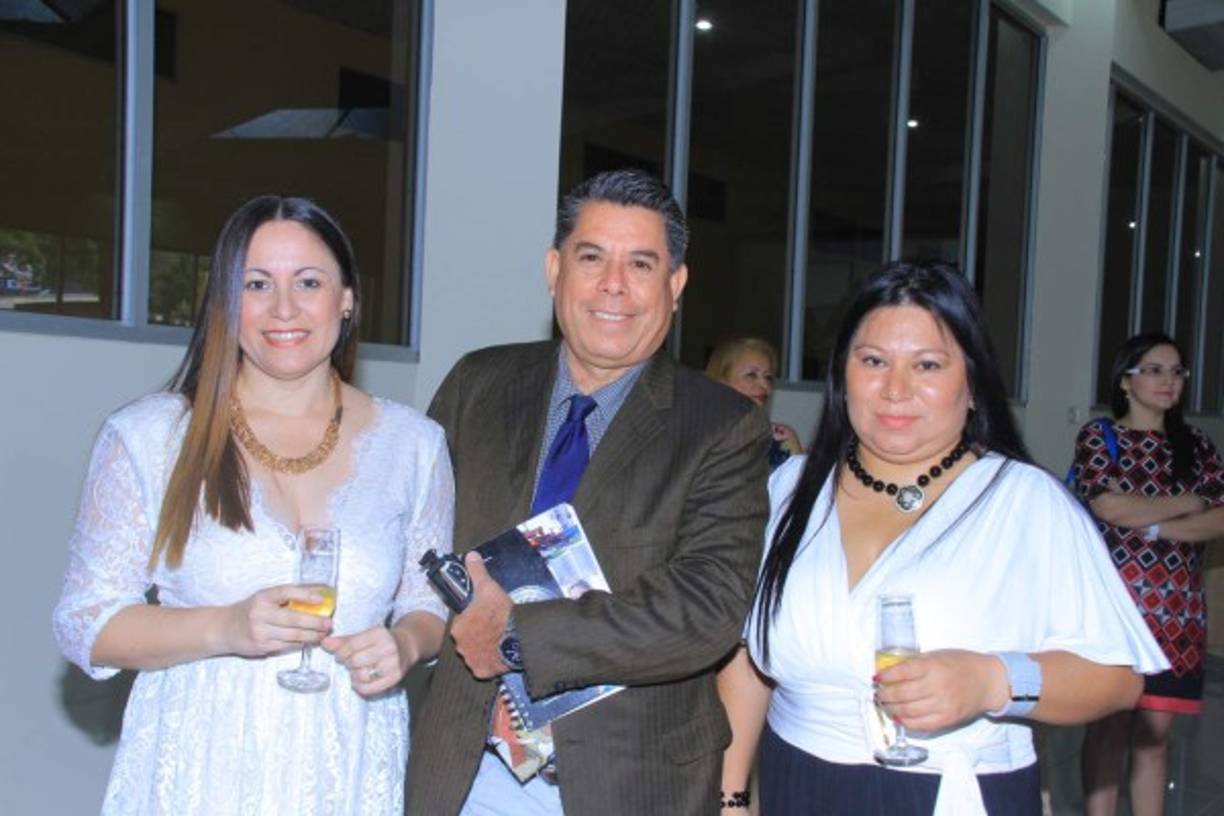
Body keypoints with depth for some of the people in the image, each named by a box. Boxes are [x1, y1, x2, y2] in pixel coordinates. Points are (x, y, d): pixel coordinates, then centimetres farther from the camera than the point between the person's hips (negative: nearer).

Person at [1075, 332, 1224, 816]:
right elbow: (1108, 506, -13)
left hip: (1175, 609, 3)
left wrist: (1153, 527, -12)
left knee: (1154, 731, 7)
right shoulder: (1098, 437, 2)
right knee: (1109, 722, 0)